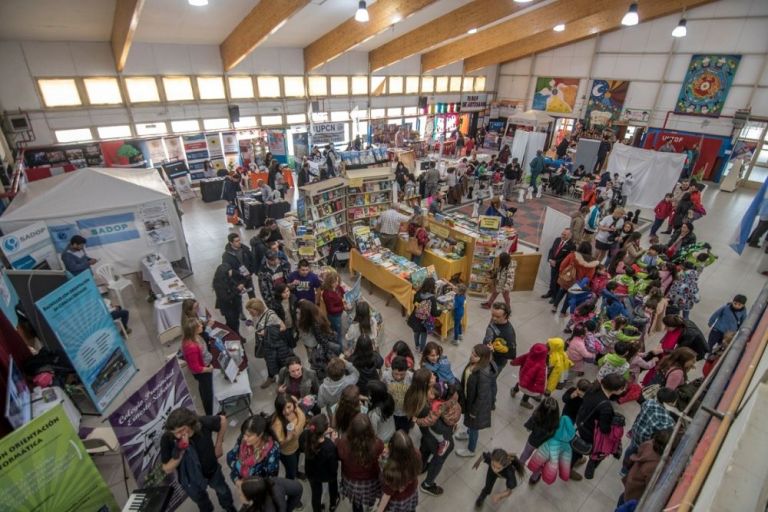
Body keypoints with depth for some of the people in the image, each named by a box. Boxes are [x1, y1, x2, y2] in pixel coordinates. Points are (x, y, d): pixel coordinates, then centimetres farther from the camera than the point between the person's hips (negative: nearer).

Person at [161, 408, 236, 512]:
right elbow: (167, 470, -23)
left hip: (212, 469, 1)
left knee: (223, 491, 30)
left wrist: (219, 445, -10)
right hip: (191, 479, -1)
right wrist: (180, 453, -41)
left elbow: (222, 420, -13)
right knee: (201, 500, 30)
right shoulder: (167, 439, -34)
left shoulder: (203, 423, -35)